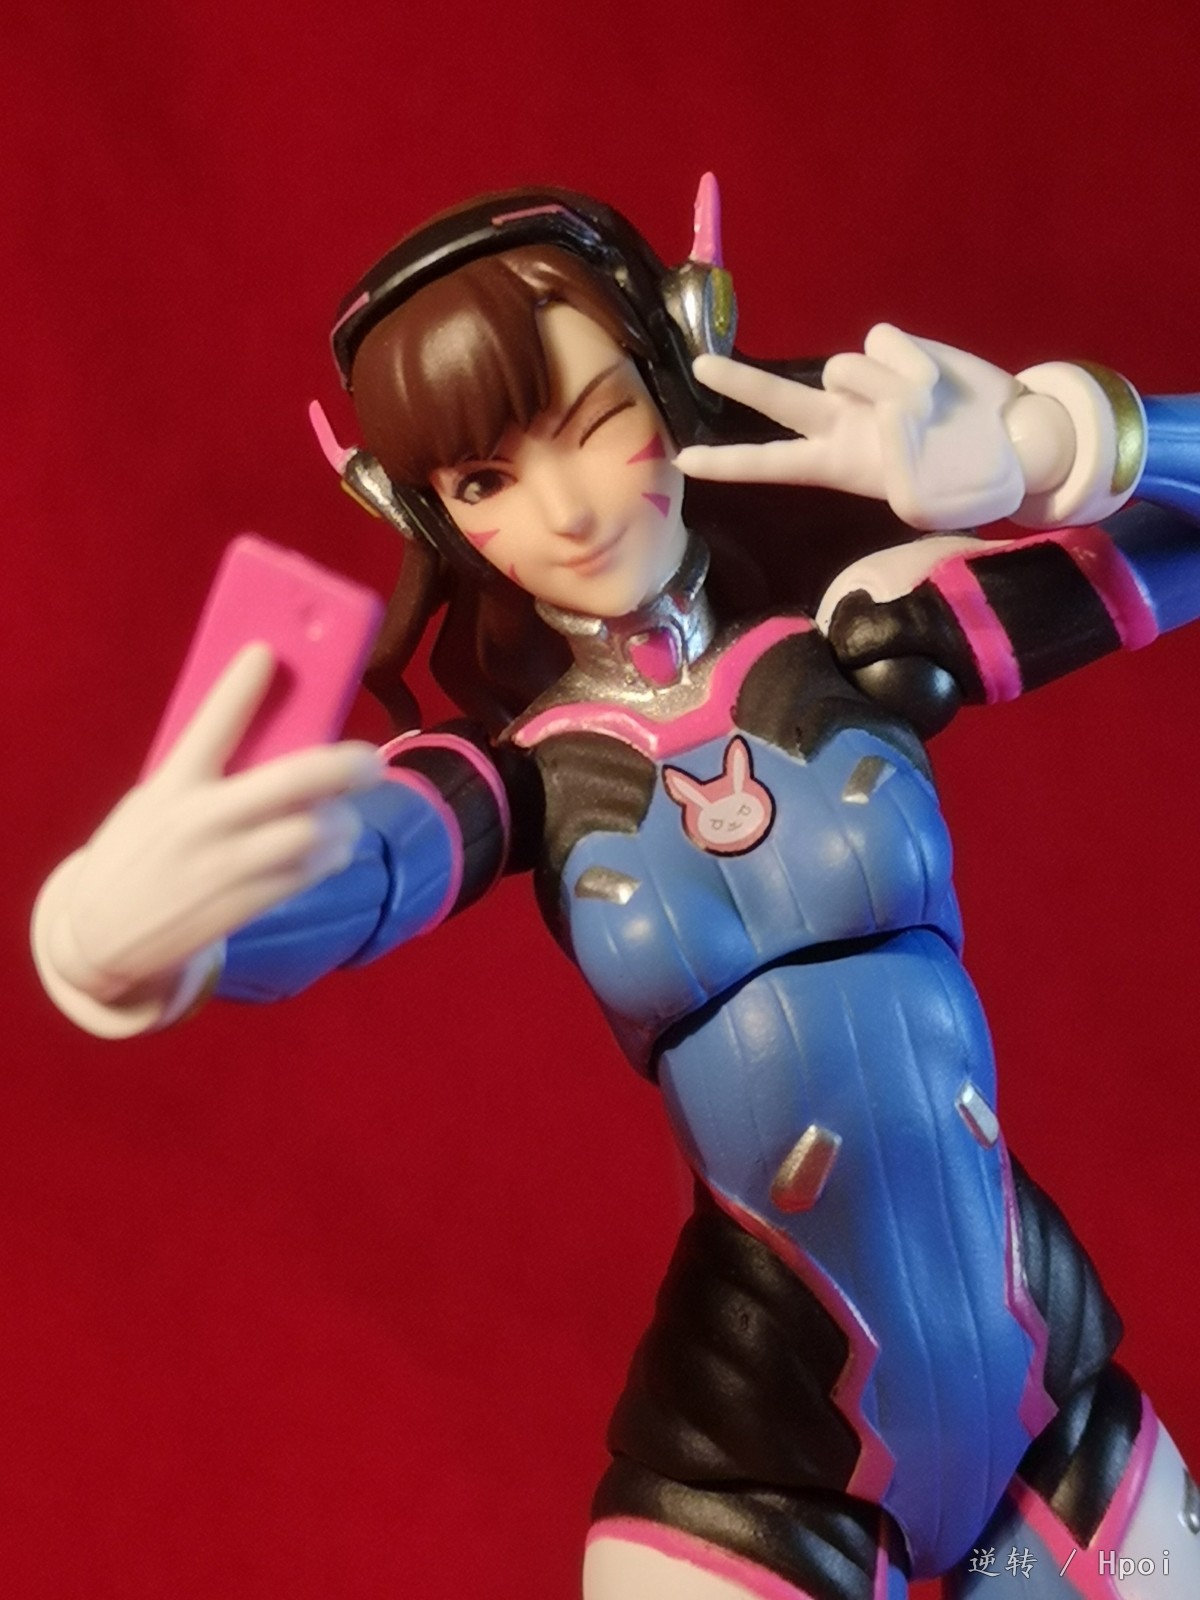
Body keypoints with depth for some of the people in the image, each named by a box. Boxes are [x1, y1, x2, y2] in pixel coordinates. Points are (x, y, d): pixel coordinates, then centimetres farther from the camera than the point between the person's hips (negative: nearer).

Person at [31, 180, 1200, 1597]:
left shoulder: (862, 649, -5)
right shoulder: (521, 774, -8)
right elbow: (338, 871, -30)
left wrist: (1045, 443, -23)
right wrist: (121, 930, -52)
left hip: (1041, 1372, 2)